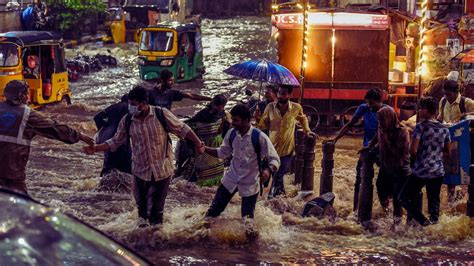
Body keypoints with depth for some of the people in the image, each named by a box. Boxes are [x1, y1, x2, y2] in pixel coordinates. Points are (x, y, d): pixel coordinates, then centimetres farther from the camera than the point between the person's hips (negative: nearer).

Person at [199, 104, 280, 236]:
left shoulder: (259, 137, -21)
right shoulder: (231, 134, -6)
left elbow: (275, 159, -17)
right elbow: (223, 152, 8)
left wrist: (268, 170, -38)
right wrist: (205, 149, -8)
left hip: (250, 183, -4)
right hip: (231, 179, 4)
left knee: (247, 217, 6)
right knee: (215, 208, 8)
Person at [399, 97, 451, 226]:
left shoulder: (421, 126, -11)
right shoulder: (444, 129, 6)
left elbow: (412, 150, -15)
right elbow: (448, 150, 15)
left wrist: (417, 156, 5)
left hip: (421, 171, -6)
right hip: (438, 171, 6)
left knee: (404, 198, 3)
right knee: (434, 201, 15)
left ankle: (424, 222, -8)